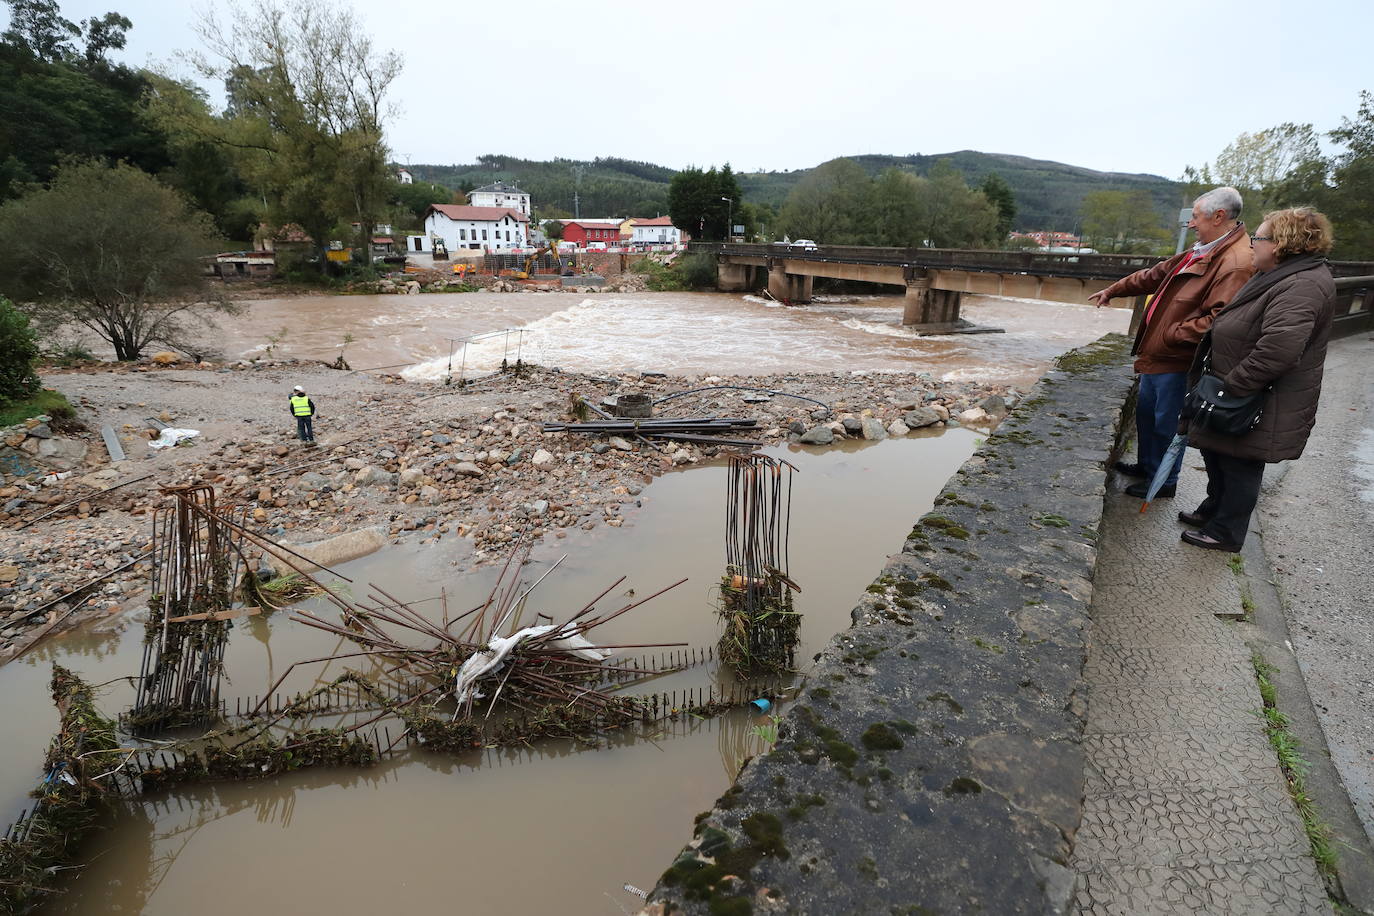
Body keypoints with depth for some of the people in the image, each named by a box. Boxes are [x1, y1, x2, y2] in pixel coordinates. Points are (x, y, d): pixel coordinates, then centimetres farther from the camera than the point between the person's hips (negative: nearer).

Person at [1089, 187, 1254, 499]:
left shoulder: (1235, 263, -22)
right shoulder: (1201, 252, 11)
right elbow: (1156, 274, 23)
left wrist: (1169, 336, -23)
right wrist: (1113, 290, 28)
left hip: (1178, 360, -10)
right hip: (1157, 354, 10)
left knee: (1166, 423, 3)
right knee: (1146, 410, 22)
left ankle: (1163, 482, 20)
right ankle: (1146, 465, 40)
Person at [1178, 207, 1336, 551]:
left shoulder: (1303, 287, -25)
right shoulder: (1278, 277, 10)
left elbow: (1277, 351, -35)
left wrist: (1231, 386, -26)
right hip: (1237, 399, 10)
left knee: (1240, 465, 4)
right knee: (1216, 455, 22)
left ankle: (1226, 533, 19)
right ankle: (1213, 510, 40)